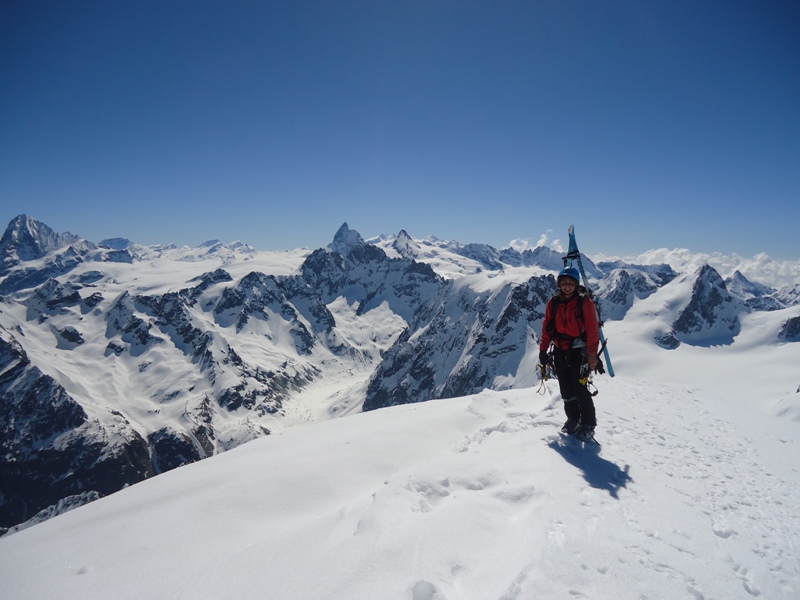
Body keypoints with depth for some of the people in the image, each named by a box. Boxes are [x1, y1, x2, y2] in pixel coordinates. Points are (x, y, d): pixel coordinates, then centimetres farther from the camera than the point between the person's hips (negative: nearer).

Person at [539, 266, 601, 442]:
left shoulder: (584, 302, -10)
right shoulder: (554, 303, 3)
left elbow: (593, 330, -10)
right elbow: (546, 328, 9)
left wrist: (592, 354, -13)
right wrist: (543, 350, 7)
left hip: (578, 350, -5)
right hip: (560, 351, 5)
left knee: (580, 388, -6)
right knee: (566, 389, 12)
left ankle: (588, 425, 9)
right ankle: (573, 419, 29)